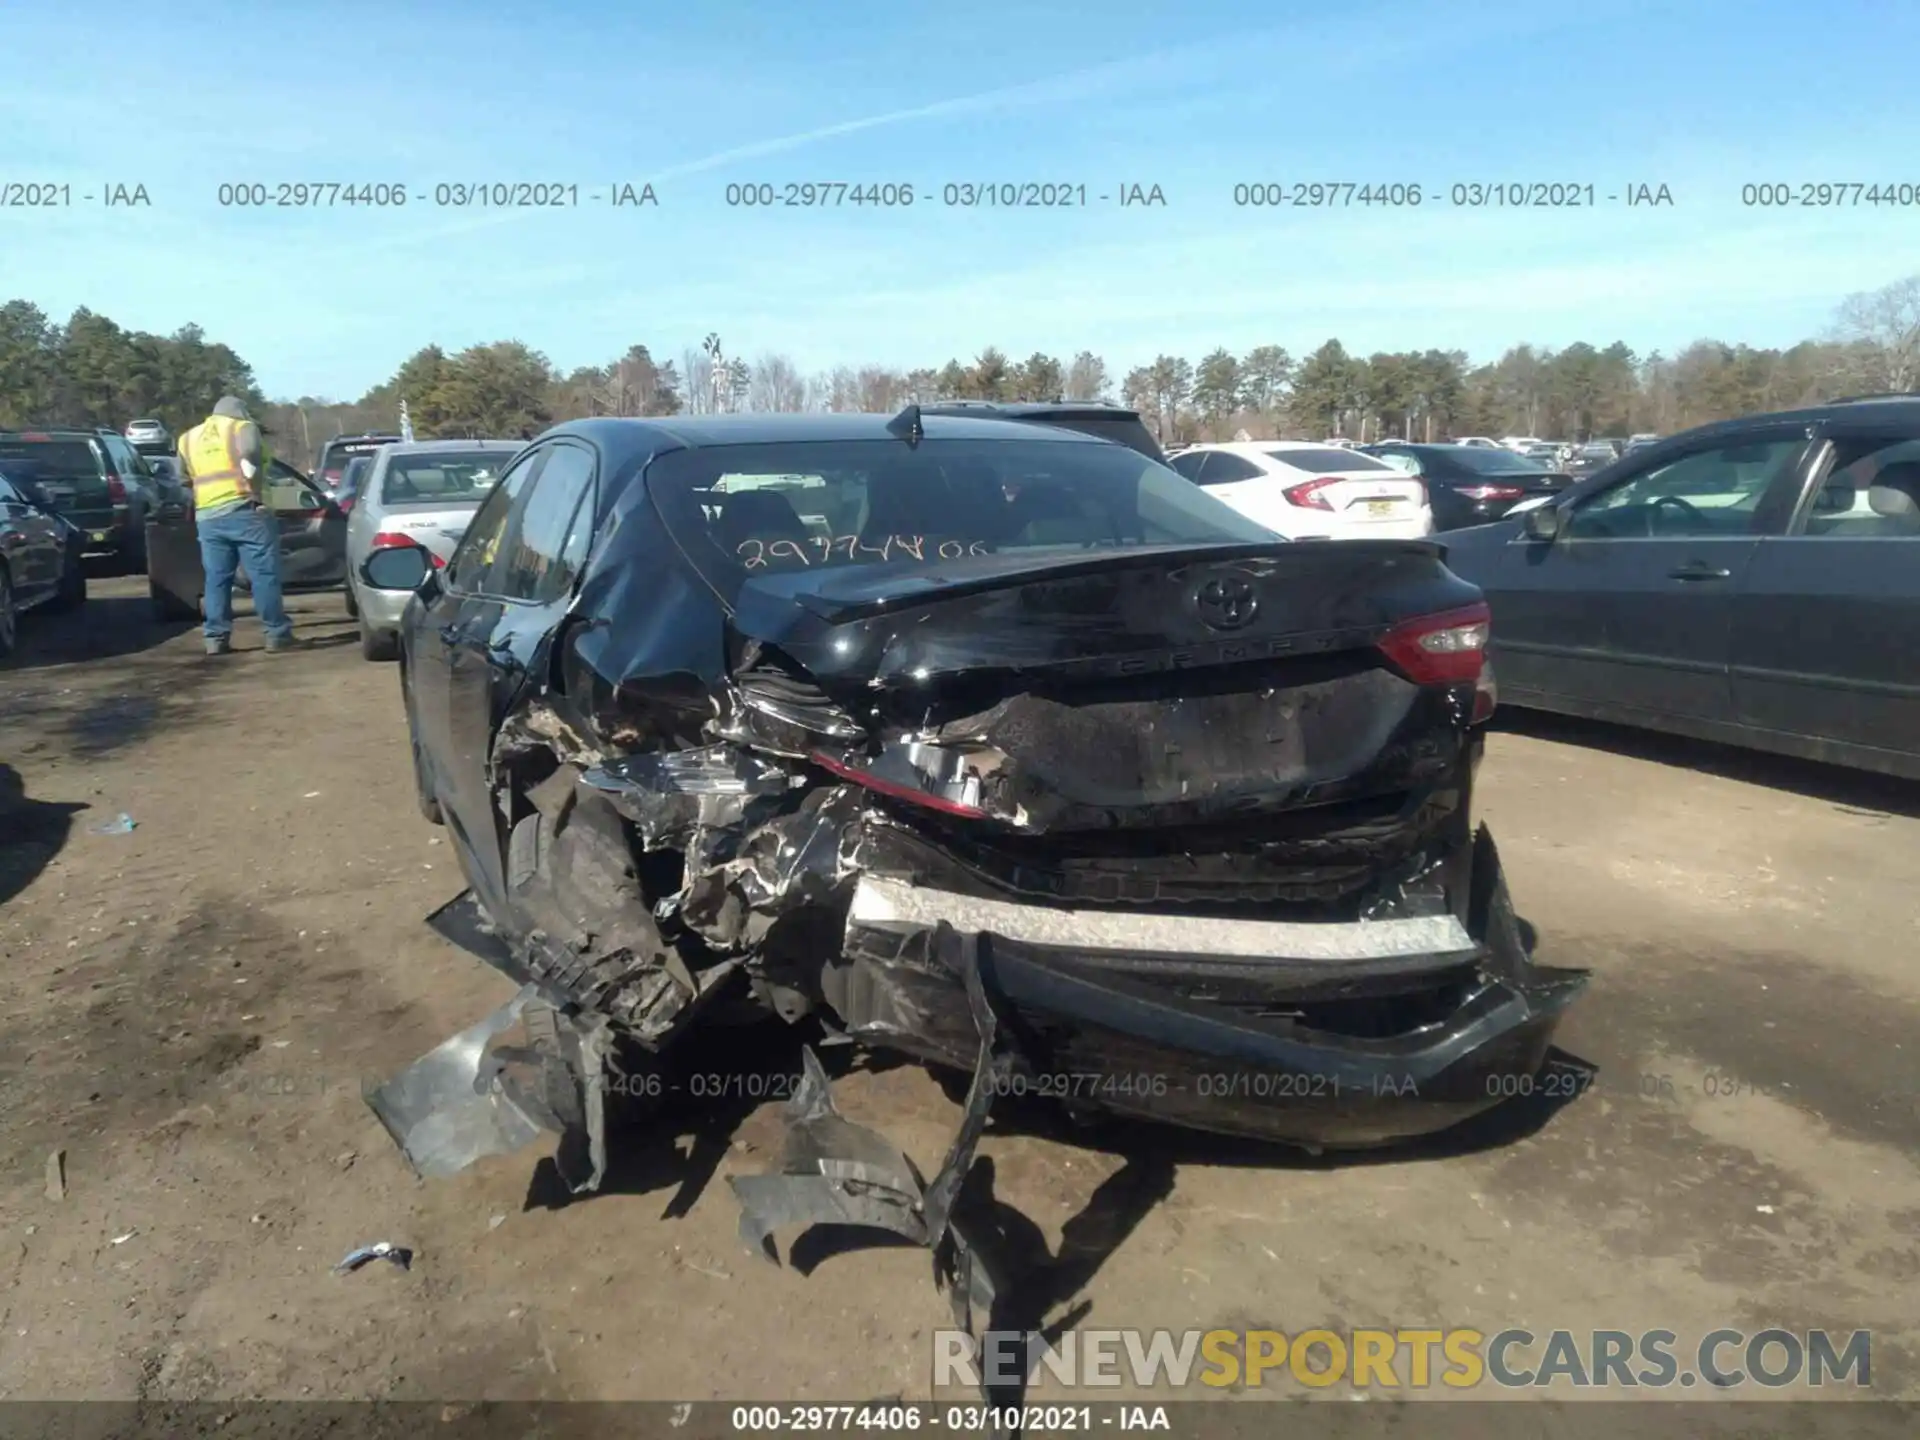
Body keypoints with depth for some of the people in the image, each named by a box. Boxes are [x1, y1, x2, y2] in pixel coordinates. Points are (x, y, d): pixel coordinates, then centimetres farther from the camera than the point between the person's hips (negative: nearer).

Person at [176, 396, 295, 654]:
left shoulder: (188, 438, 22)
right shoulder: (243, 427, 4)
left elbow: (184, 475, 20)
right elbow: (250, 452, -14)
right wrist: (251, 476, -4)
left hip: (207, 516, 5)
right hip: (244, 510, -5)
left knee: (216, 578, 9)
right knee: (264, 574, -4)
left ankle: (216, 638, 6)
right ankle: (277, 634, -7)